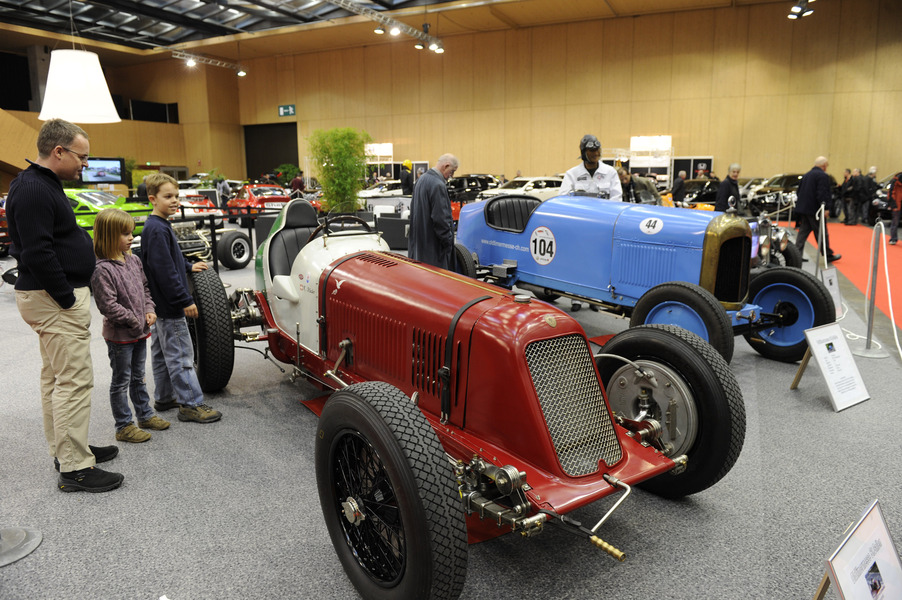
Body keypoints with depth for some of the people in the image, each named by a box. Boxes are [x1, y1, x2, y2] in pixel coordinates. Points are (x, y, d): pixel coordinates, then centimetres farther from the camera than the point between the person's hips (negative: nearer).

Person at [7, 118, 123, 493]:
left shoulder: (43, 185, 15)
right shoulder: (33, 190, -18)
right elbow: (37, 254, -24)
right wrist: (68, 299, -20)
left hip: (56, 295, 11)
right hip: (53, 298, -11)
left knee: (56, 377, 17)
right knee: (74, 381, -8)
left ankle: (64, 450, 30)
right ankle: (74, 469, -2)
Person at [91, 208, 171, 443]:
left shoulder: (133, 260, 4)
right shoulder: (102, 270, -19)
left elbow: (145, 288, 14)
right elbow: (108, 305, -21)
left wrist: (149, 311, 0)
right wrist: (134, 320, -17)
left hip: (140, 332, 7)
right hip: (119, 335, -7)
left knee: (138, 377, 20)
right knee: (121, 381, 5)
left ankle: (145, 415, 33)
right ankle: (124, 426, 15)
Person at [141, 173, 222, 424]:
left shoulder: (160, 226, 12)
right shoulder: (157, 230, -20)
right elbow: (164, 271, -24)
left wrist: (189, 266, 36)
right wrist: (185, 300, -23)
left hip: (161, 305, 11)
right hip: (169, 307, -11)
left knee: (162, 353, 18)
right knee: (180, 355, -6)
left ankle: (164, 398, 29)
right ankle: (191, 405, 0)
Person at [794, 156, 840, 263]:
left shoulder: (806, 175, 16)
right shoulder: (823, 176, -11)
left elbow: (799, 192, 19)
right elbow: (822, 194, -19)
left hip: (803, 208, 8)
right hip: (814, 209, -7)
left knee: (803, 231, 8)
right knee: (822, 233, 2)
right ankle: (828, 255, 12)